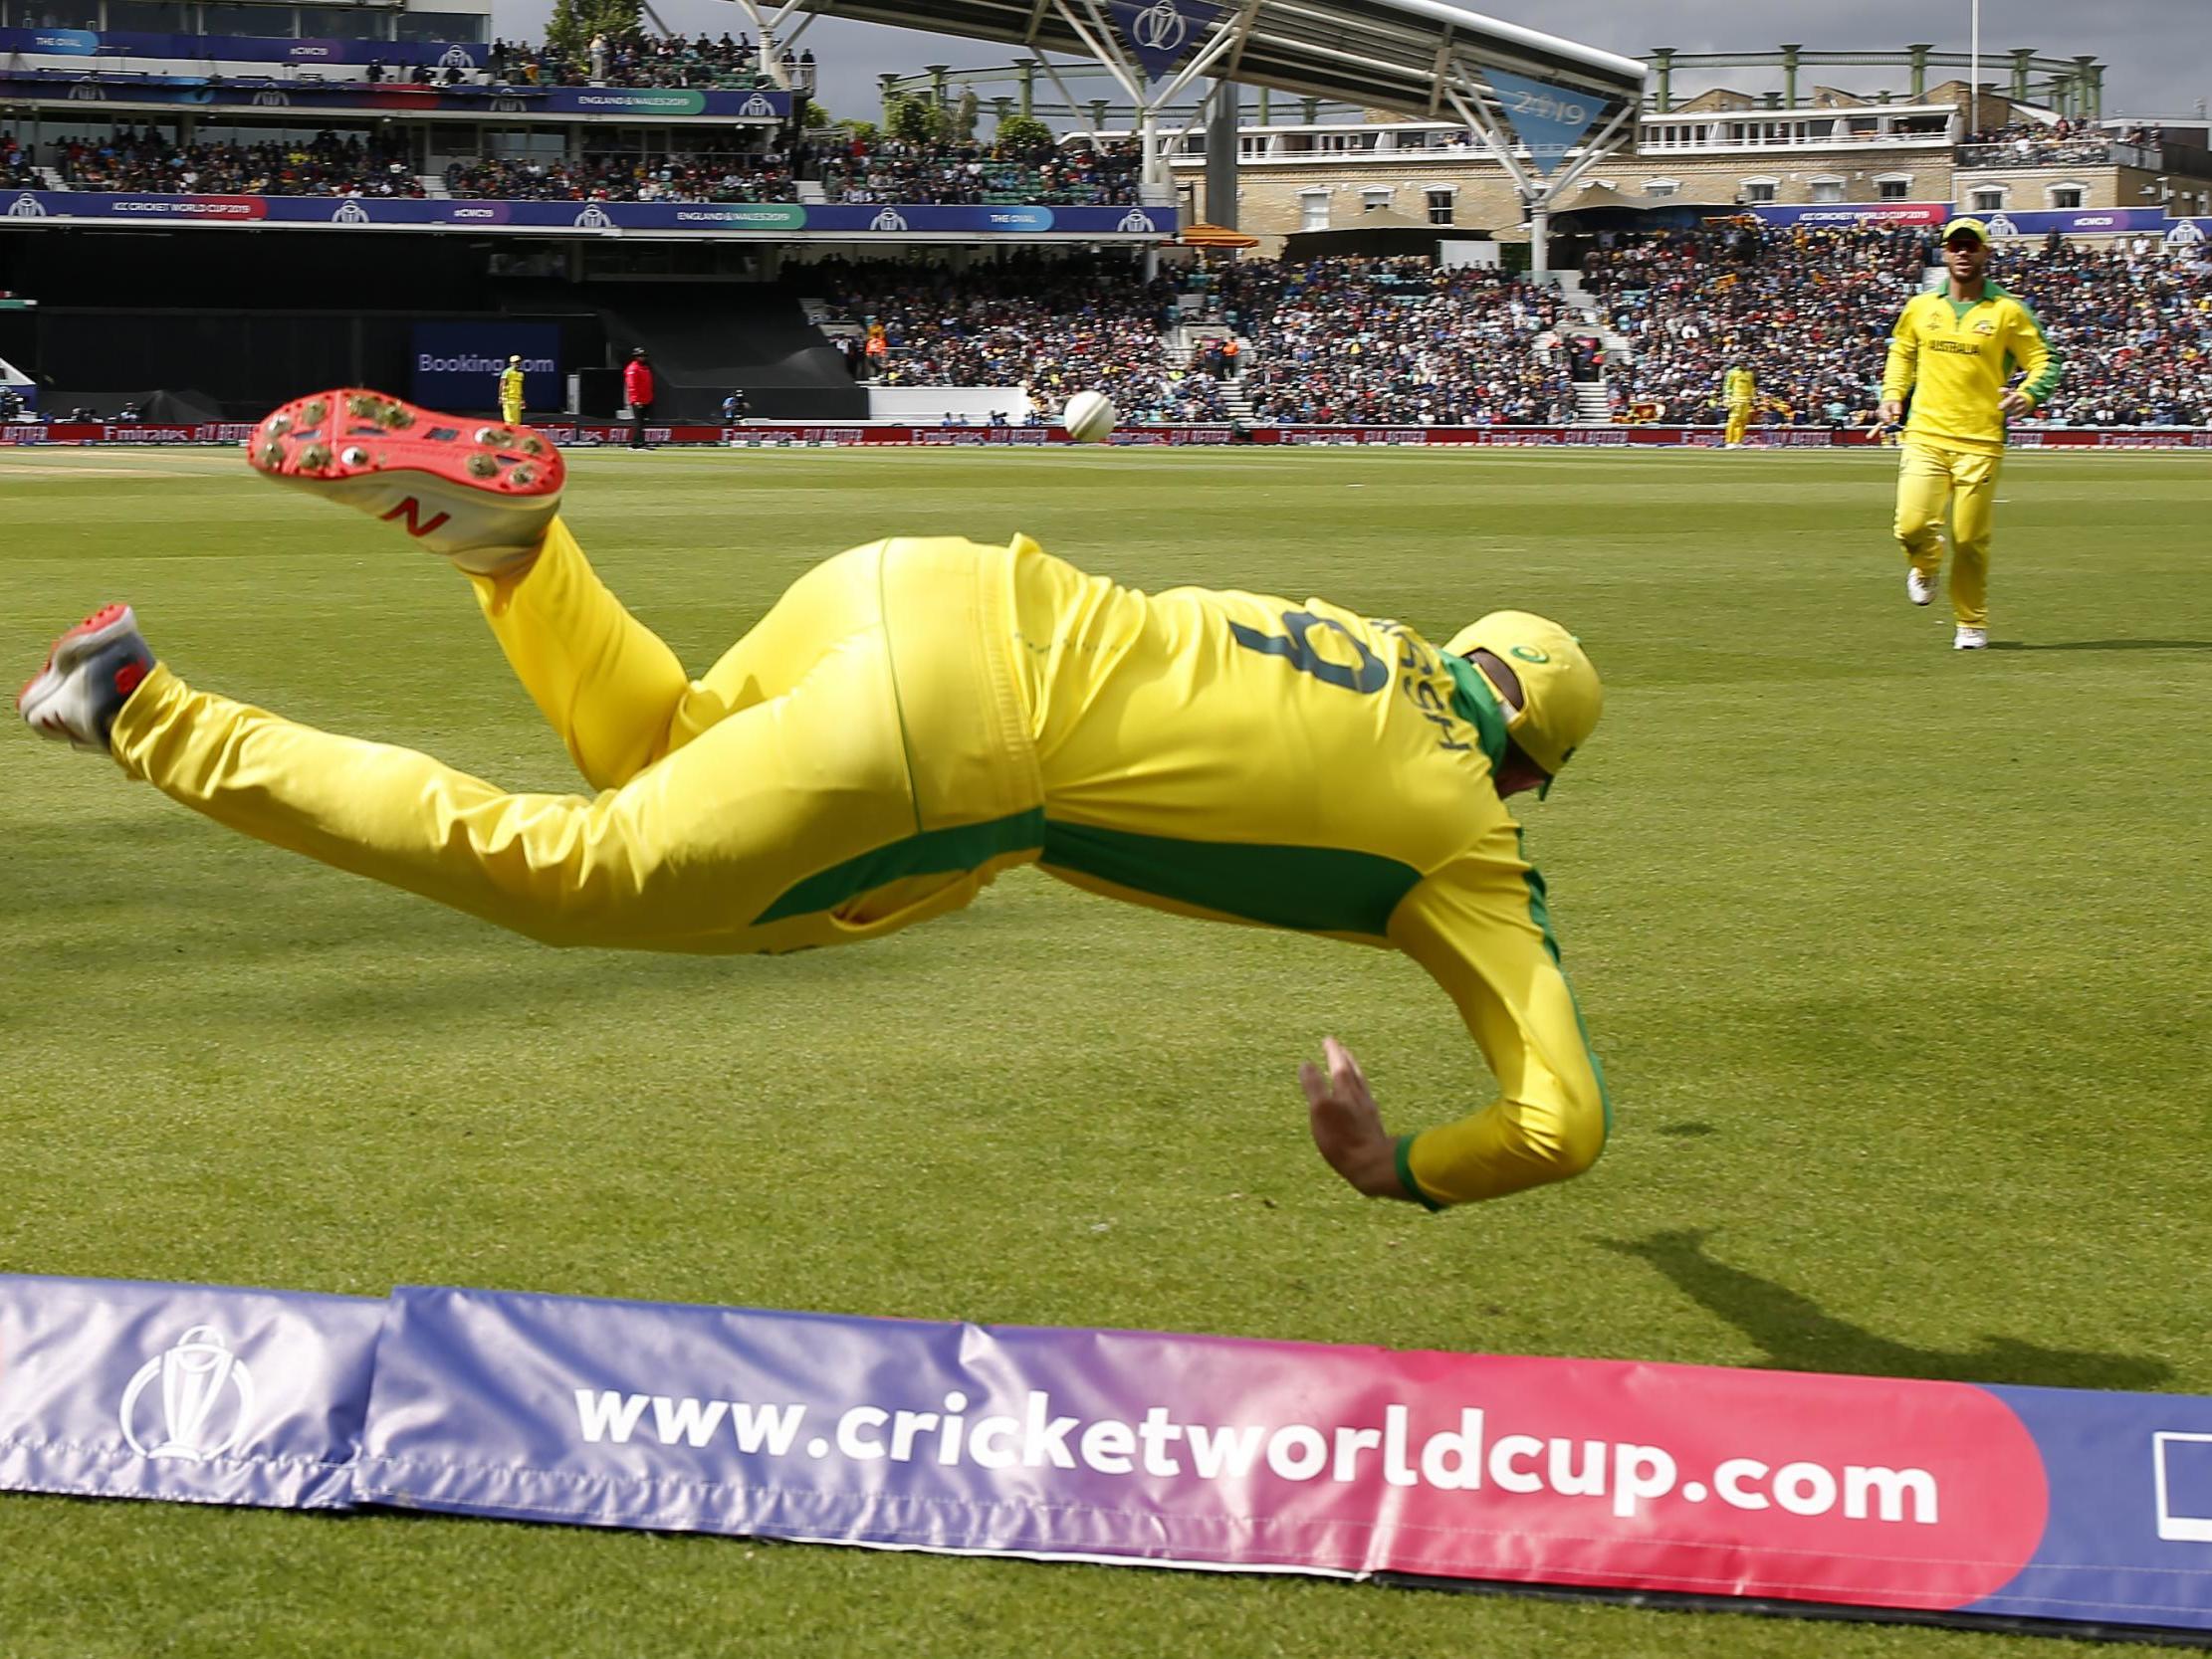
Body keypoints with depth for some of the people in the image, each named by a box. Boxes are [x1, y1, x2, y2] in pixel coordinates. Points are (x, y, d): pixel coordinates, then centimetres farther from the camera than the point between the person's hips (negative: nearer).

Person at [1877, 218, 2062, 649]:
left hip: (1980, 442, -2)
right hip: (1925, 436, 2)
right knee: (1912, 524, -15)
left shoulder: (2008, 311, 2)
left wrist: (2028, 395, -15)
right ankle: (1925, 566, 21)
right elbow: (1901, 352, 26)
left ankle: (1972, 624, 17)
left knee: (1971, 540, -2)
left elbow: (2046, 362, 5)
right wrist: (1892, 394, 10)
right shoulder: (1920, 307, 10)